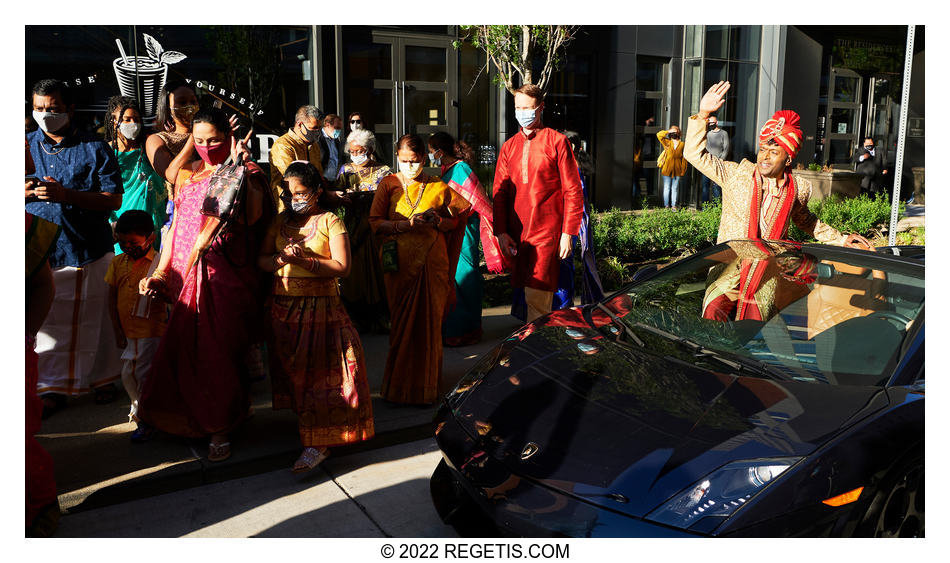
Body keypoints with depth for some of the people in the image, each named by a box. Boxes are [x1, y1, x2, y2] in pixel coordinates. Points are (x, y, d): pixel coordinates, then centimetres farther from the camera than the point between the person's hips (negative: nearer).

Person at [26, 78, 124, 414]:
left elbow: (113, 199, -7)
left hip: (89, 250, -2)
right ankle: (53, 387, 16)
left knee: (94, 320, 7)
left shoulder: (95, 149, 1)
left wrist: (66, 194, -20)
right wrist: (23, 192, -10)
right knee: (46, 321, 4)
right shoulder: (27, 146, 11)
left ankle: (103, 378, 23)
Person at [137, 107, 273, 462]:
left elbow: (251, 216, -21)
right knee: (183, 348, 7)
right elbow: (176, 224, 18)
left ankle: (220, 429, 12)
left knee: (218, 350, -2)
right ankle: (190, 421, 26)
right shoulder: (188, 175, 16)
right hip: (186, 274, 5)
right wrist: (161, 272, 12)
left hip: (225, 276, -5)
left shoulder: (247, 173, -1)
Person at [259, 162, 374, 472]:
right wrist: (282, 258, -12)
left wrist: (305, 262, -20)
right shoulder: (281, 221, 15)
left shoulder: (330, 221, 0)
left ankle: (318, 443, -11)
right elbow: (261, 260, 10)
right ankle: (303, 422, 19)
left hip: (321, 306, -5)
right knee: (291, 370, 5)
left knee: (320, 370, -12)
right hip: (283, 306, 5)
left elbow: (342, 267, -10)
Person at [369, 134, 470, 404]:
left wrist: (437, 221, -9)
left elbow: (454, 222, 13)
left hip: (432, 260, 1)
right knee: (403, 321, 1)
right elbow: (375, 222, 1)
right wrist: (407, 224, -13)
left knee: (430, 321, 1)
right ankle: (401, 383, 15)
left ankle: (426, 383, 15)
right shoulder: (388, 184, 6)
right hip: (400, 262, 0)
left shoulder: (438, 187, 8)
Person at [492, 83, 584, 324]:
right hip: (517, 235, 5)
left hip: (547, 232, -5)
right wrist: (501, 232, 1)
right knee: (533, 297, 10)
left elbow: (573, 191, -2)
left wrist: (568, 232, -8)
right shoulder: (509, 147, 14)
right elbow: (500, 192, 12)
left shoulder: (557, 142, 0)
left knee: (537, 298, -11)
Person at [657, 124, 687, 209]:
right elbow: (659, 135, -9)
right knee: (667, 188, 3)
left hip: (677, 170, 1)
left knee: (675, 188, 7)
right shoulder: (667, 143, 3)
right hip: (667, 170, -1)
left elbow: (684, 158, 6)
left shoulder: (682, 144, 5)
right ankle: (666, 205, 10)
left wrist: (683, 170, 1)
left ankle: (674, 205, 12)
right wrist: (668, 132, -1)